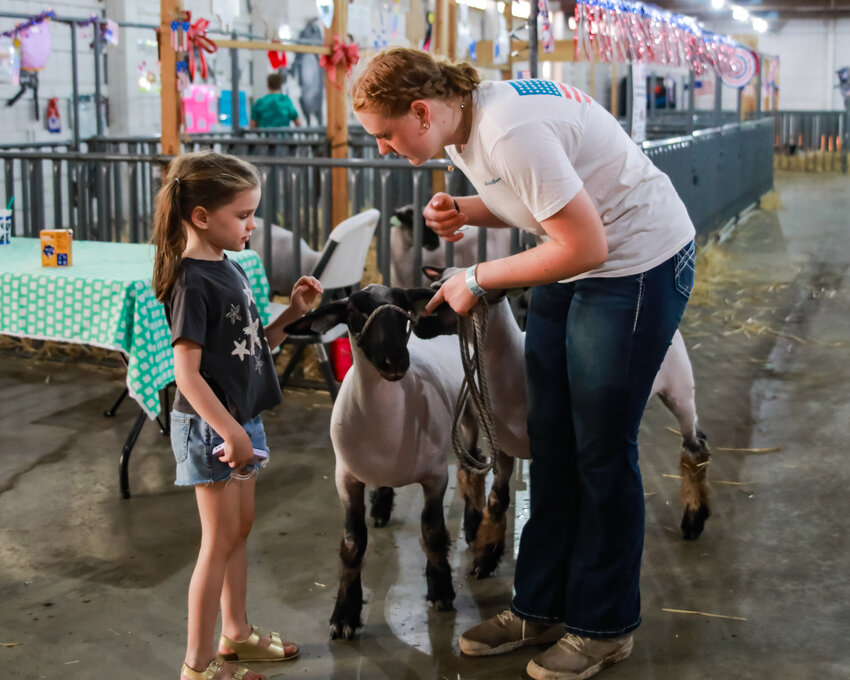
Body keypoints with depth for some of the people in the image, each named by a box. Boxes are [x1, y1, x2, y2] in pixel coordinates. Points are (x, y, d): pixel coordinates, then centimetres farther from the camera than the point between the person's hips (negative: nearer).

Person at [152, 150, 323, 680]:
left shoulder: (229, 268, 7)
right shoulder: (193, 281, -20)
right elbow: (186, 372, -23)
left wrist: (292, 313, 1)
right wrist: (230, 433, -24)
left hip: (240, 419, 9)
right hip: (210, 427, -9)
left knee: (240, 528, 18)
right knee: (221, 539, -1)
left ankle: (236, 634, 34)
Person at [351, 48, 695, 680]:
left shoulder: (509, 132, -30)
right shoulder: (462, 126, 0)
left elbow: (586, 246, -28)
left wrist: (477, 279, -18)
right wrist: (465, 210, -6)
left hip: (640, 265, -9)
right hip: (575, 270, 10)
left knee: (602, 450, -2)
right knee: (549, 439, 10)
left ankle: (604, 628, 15)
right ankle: (542, 608, 23)